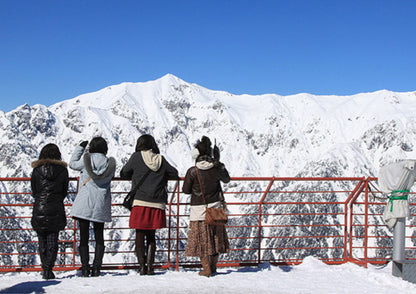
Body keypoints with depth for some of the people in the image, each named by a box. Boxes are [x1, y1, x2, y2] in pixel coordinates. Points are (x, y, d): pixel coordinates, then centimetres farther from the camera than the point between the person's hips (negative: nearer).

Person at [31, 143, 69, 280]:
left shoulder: (37, 170, -1)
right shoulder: (62, 170, -1)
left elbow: (34, 191, 7)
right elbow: (64, 191, 6)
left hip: (39, 211, 0)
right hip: (56, 212, 0)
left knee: (42, 241, 10)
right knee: (53, 240, 5)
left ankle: (45, 270, 12)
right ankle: (49, 268, -6)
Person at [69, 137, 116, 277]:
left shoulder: (86, 160, -9)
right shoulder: (110, 163, -2)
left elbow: (72, 164, 8)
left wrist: (80, 147, 16)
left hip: (84, 204, -2)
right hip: (101, 206, 2)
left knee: (83, 237, 4)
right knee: (99, 238, 12)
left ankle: (85, 268, 0)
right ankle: (96, 269, 7)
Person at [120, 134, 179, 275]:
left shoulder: (136, 157, 0)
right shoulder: (161, 159, 6)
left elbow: (123, 174, 7)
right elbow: (175, 174, 12)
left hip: (140, 202, -2)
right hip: (157, 204, 2)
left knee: (140, 235, 7)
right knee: (151, 236, 14)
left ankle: (142, 266, 0)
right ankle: (150, 266, 9)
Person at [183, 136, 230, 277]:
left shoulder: (192, 171, -15)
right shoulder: (217, 168, -7)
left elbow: (186, 190, -6)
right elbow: (226, 179, 13)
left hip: (198, 209, -3)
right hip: (215, 206, 3)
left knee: (201, 238, 6)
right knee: (216, 236, 16)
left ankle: (206, 269, 7)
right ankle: (213, 266, 25)